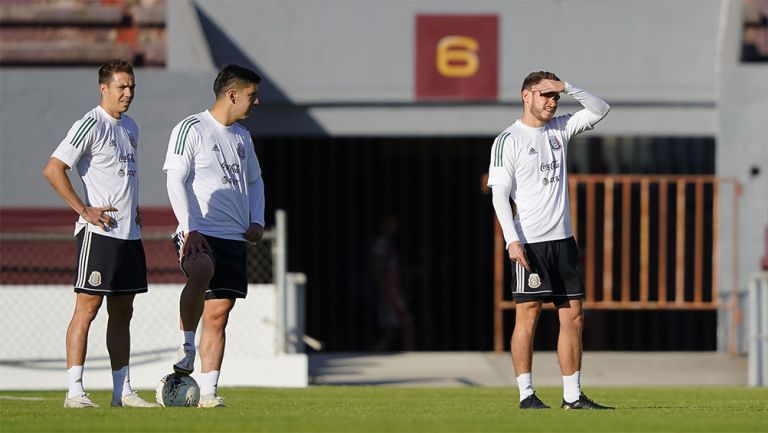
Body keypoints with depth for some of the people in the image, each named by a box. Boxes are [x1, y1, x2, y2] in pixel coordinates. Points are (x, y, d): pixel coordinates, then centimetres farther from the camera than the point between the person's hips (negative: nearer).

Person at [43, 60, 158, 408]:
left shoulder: (130, 128, 16)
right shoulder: (91, 125, -10)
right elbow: (53, 170, -15)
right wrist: (84, 210, -17)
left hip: (129, 233, 8)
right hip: (99, 232, -8)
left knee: (122, 312, 10)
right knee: (87, 307, -9)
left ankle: (122, 392, 13)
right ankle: (75, 392, -10)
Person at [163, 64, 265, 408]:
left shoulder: (242, 137, 19)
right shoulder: (191, 129, -3)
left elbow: (255, 181, 31)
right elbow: (176, 181, -10)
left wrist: (257, 221, 14)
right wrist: (190, 230, -18)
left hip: (235, 238, 7)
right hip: (199, 234, -7)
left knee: (219, 312, 2)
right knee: (202, 271, -38)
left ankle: (207, 391, 3)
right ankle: (186, 347, -26)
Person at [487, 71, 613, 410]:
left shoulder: (560, 129, 13)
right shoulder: (508, 140, -4)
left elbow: (600, 110, 13)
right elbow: (499, 193, -9)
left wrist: (567, 87, -2)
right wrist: (512, 240, -18)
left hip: (562, 239, 6)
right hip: (529, 242, -6)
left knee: (573, 317, 4)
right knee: (527, 317, -4)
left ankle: (573, 395, 7)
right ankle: (526, 394, 0)